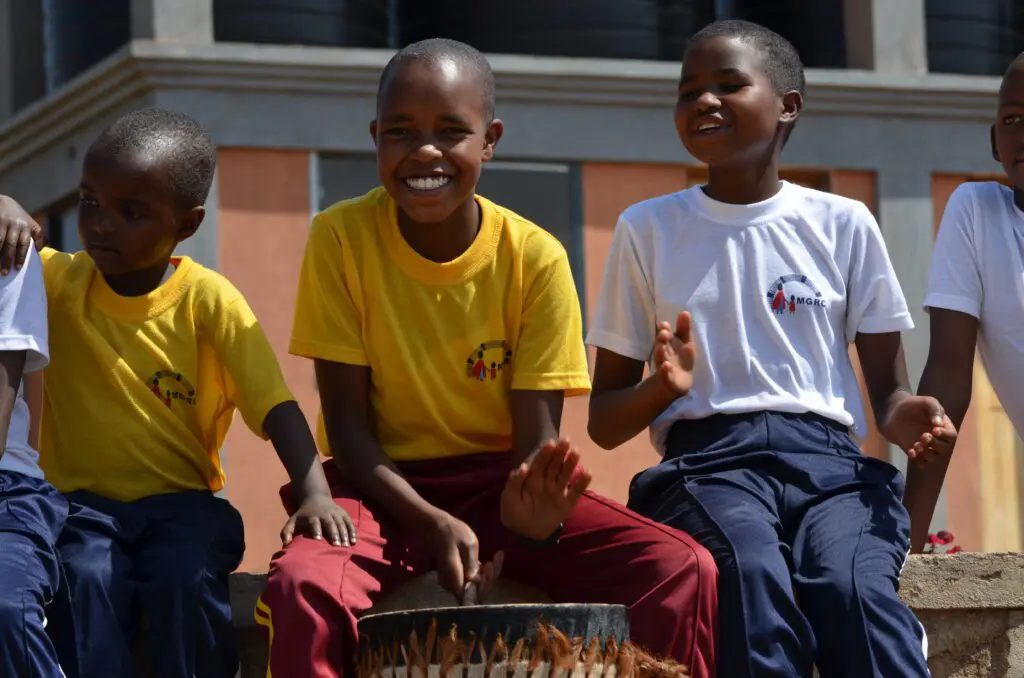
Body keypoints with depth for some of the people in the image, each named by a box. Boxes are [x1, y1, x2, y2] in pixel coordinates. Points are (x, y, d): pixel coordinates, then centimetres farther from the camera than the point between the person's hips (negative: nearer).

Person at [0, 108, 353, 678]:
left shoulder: (208, 300, -5)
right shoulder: (58, 282, 0)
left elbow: (277, 409, -11)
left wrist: (314, 493, -28)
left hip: (182, 503, -1)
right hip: (86, 502, 1)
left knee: (186, 577, -31)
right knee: (87, 579, -30)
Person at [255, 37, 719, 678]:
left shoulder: (537, 259, -8)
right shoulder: (341, 238, -11)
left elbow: (537, 433, -7)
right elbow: (346, 420, -9)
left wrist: (535, 499, -33)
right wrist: (430, 522, -26)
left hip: (498, 482, 1)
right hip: (384, 484, -1)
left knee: (683, 571, -24)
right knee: (300, 585, -37)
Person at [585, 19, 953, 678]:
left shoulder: (843, 223, 15)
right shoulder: (647, 229, 15)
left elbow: (886, 385, 16)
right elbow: (604, 422, 16)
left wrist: (903, 415, -9)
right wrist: (663, 387, -8)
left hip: (828, 457, 1)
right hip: (708, 459, 0)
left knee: (854, 588, -35)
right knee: (752, 578, -37)